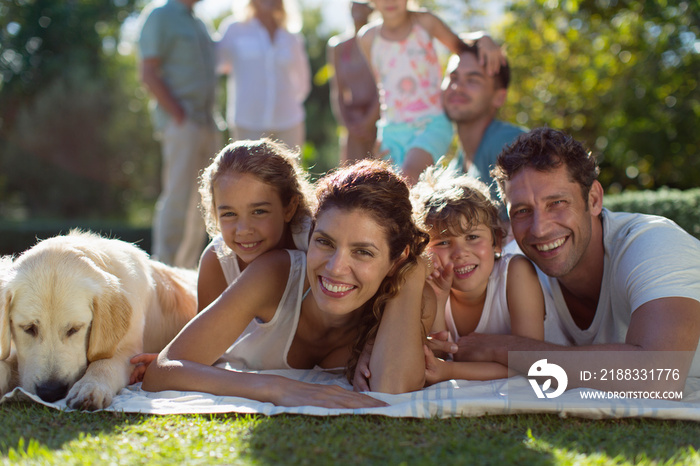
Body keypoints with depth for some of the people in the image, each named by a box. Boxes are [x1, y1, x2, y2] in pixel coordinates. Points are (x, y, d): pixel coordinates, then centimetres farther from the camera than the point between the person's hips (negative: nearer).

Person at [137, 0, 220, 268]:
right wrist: (180, 116, -17)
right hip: (180, 123, -8)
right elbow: (149, 75, -11)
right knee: (177, 198, -11)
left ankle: (188, 269, 15)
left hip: (207, 123, 8)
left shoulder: (198, 23, 21)